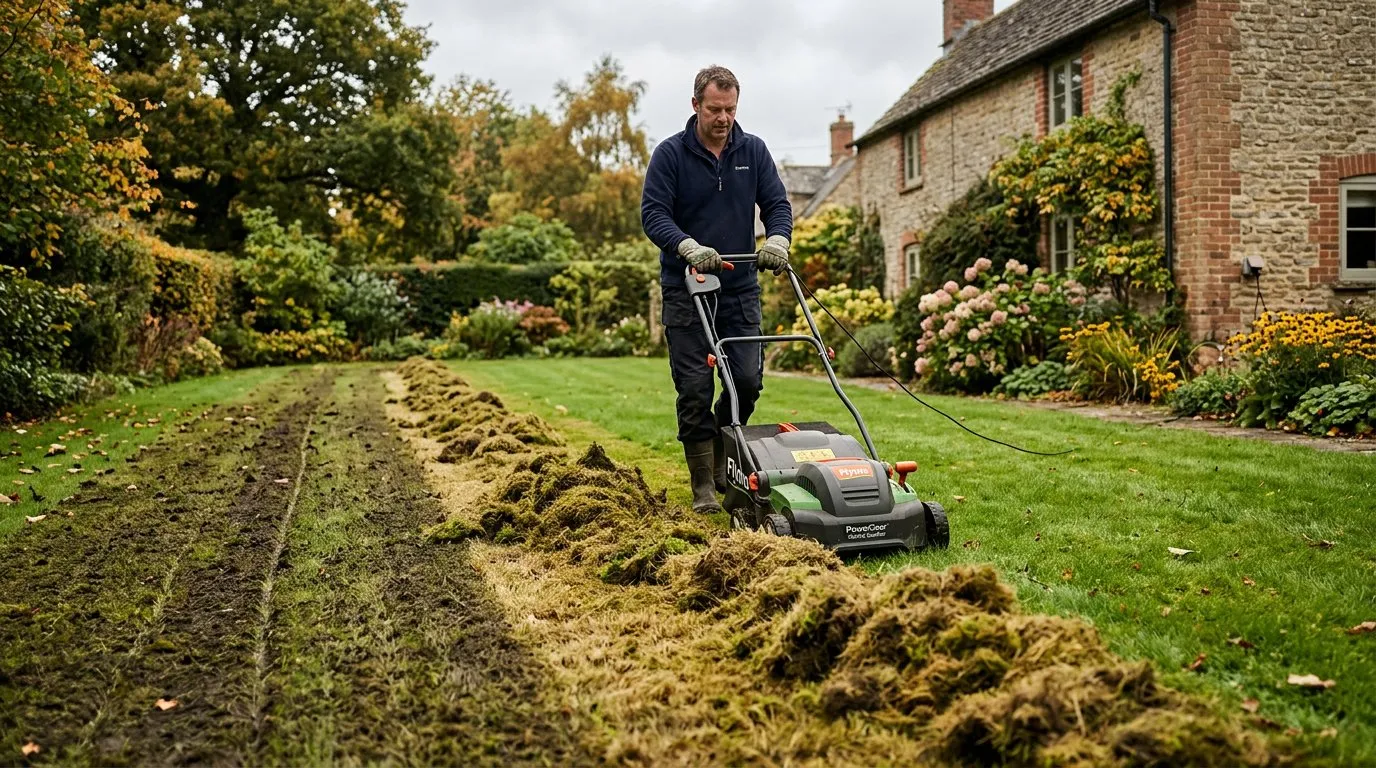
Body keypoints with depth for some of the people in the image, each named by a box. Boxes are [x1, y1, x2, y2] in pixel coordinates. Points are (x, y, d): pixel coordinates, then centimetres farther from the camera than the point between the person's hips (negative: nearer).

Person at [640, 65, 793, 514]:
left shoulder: (753, 151, 7)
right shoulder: (670, 154, -4)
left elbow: (777, 203, 5)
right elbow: (653, 213, -10)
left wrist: (777, 239, -17)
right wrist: (688, 247, -28)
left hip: (740, 289, 3)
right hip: (686, 290, -3)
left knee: (748, 380, -3)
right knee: (695, 389, -4)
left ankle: (723, 459, 24)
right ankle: (703, 486, 6)